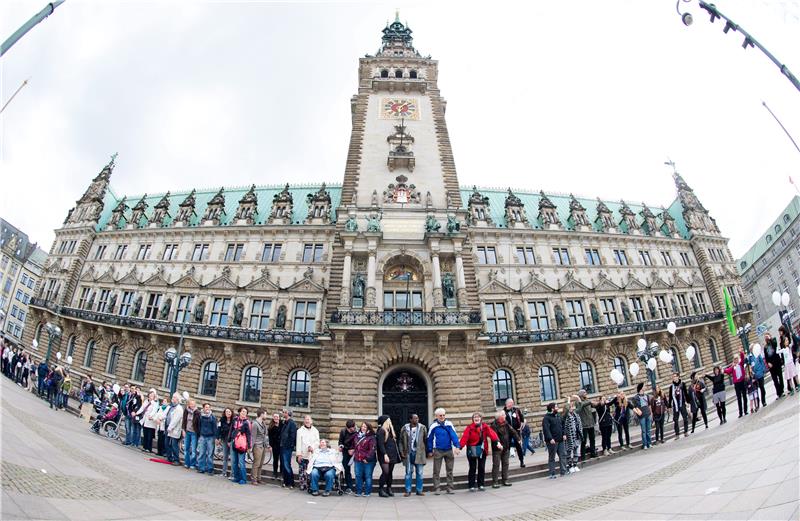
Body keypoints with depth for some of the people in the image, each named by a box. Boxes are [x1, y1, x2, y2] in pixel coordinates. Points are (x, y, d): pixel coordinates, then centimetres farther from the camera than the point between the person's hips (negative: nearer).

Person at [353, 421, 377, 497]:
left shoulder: (371, 437, -7)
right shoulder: (357, 436, 12)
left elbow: (372, 449, -13)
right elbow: (354, 446, 25)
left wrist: (367, 458, -18)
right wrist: (354, 454, 14)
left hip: (368, 461, -5)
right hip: (357, 460, 5)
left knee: (368, 476, 2)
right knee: (358, 476, 9)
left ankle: (367, 492, 11)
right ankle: (358, 492, 19)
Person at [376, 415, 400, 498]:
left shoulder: (390, 430, 17)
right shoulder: (381, 431, -9)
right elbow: (380, 444, -15)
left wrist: (397, 454, 15)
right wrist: (385, 454, -20)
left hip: (392, 456, 8)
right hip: (384, 456, -8)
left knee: (390, 472, 9)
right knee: (385, 472, -11)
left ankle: (389, 489, 16)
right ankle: (381, 489, 0)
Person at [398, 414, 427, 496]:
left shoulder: (422, 428, 1)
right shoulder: (404, 428, 0)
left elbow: (426, 439, 1)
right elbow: (400, 441, 6)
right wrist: (401, 452, -1)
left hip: (419, 453, 0)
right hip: (408, 453, 0)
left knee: (419, 473, 6)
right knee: (408, 473, 4)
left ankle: (419, 490, 16)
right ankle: (408, 491, 13)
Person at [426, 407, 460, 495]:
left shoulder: (449, 424, -1)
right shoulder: (433, 425, -4)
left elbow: (454, 435, -8)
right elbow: (430, 439, 2)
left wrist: (456, 446, -21)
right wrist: (430, 451, 4)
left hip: (449, 450, 2)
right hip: (438, 451, -1)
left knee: (449, 470, 8)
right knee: (436, 471, 2)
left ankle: (450, 488, 17)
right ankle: (436, 488, 10)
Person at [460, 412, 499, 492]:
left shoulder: (485, 427, -4)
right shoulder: (469, 427, -12)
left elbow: (492, 434, -17)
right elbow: (464, 437, -21)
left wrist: (498, 442, -33)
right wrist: (460, 447, -34)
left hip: (482, 450, 3)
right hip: (472, 450, -3)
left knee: (482, 468, 11)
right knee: (472, 468, 4)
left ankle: (480, 485, 24)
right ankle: (472, 486, 14)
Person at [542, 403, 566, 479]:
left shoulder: (558, 416, 13)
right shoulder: (546, 418, -12)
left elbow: (562, 426, 20)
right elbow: (546, 429, -19)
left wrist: (564, 434, 6)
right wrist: (550, 438, -26)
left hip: (560, 440, 7)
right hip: (552, 441, -7)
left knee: (562, 455, 7)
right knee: (552, 457, 2)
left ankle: (563, 471, 15)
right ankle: (552, 474, 8)